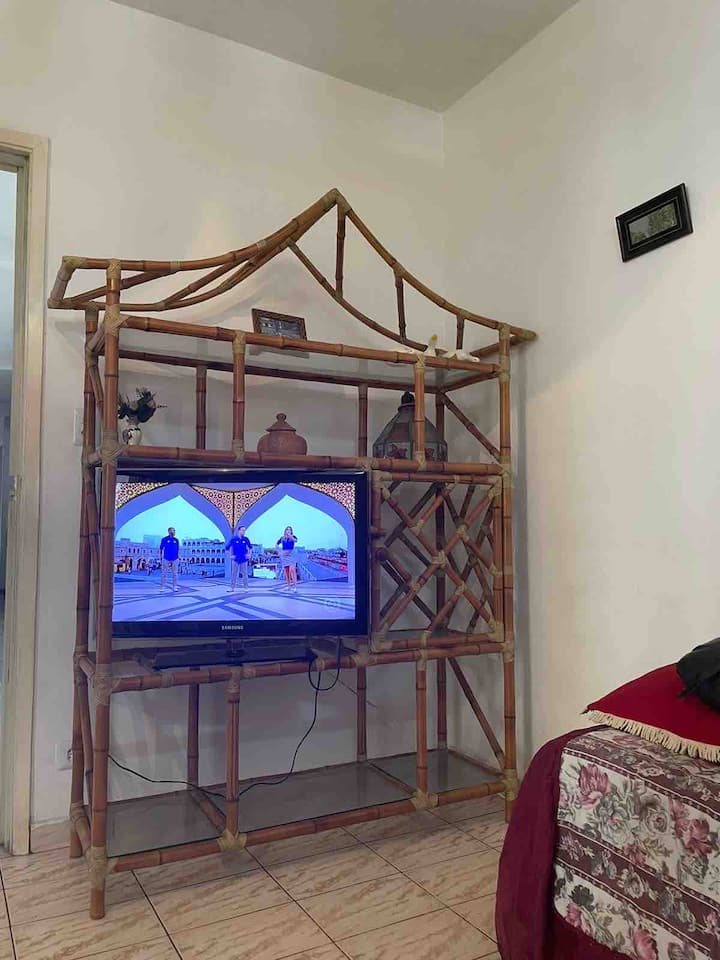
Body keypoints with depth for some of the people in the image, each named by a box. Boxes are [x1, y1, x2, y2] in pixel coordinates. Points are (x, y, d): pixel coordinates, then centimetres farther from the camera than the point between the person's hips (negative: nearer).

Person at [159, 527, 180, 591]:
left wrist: (178, 558, 5)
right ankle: (162, 587, 4)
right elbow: (161, 549, 3)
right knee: (163, 574, -1)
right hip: (166, 559, -2)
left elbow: (178, 550, 11)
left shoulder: (176, 540, 7)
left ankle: (175, 587, 4)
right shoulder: (164, 539, 0)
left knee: (175, 574, 0)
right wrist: (160, 559, 0)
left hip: (174, 559, 2)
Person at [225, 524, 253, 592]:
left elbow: (250, 547, 16)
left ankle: (246, 587, 10)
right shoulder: (233, 539, -5)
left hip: (243, 560, 1)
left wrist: (249, 554, 5)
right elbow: (227, 547, 6)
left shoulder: (246, 539, 0)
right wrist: (230, 555, 1)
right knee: (233, 574, 2)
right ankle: (232, 587, 8)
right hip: (235, 559, -1)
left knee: (244, 573, 3)